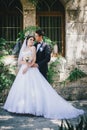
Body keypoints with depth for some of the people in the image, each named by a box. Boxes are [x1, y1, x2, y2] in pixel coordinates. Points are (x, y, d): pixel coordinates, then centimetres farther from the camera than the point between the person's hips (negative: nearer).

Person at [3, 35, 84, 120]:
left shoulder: (33, 48, 6)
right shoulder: (22, 50, 19)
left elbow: (34, 59, -5)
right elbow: (19, 61, 10)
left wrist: (27, 67, -17)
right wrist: (26, 62, -10)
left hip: (31, 71, -5)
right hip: (23, 70, 5)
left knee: (34, 89, -13)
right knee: (22, 89, 0)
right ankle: (24, 107, 3)